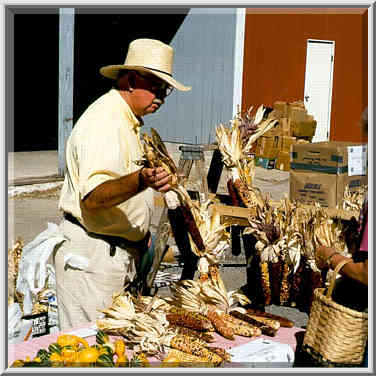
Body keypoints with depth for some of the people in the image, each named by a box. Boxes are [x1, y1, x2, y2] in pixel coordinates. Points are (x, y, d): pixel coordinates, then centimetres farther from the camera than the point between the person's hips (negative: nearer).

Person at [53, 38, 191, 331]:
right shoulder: (103, 123, -18)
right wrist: (140, 181, -48)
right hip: (91, 256, -10)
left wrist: (140, 232, 17)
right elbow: (92, 197, -31)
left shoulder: (129, 121, 14)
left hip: (122, 253, 10)